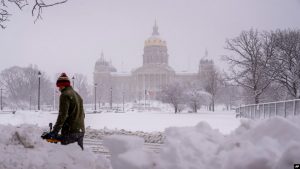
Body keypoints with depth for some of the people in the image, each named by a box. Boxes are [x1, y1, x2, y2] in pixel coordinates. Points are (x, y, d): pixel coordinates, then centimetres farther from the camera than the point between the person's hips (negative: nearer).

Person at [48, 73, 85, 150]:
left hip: (70, 132, -8)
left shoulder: (65, 95, -9)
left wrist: (55, 131, -16)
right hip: (80, 131, 9)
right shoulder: (77, 95, 18)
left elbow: (63, 115, -17)